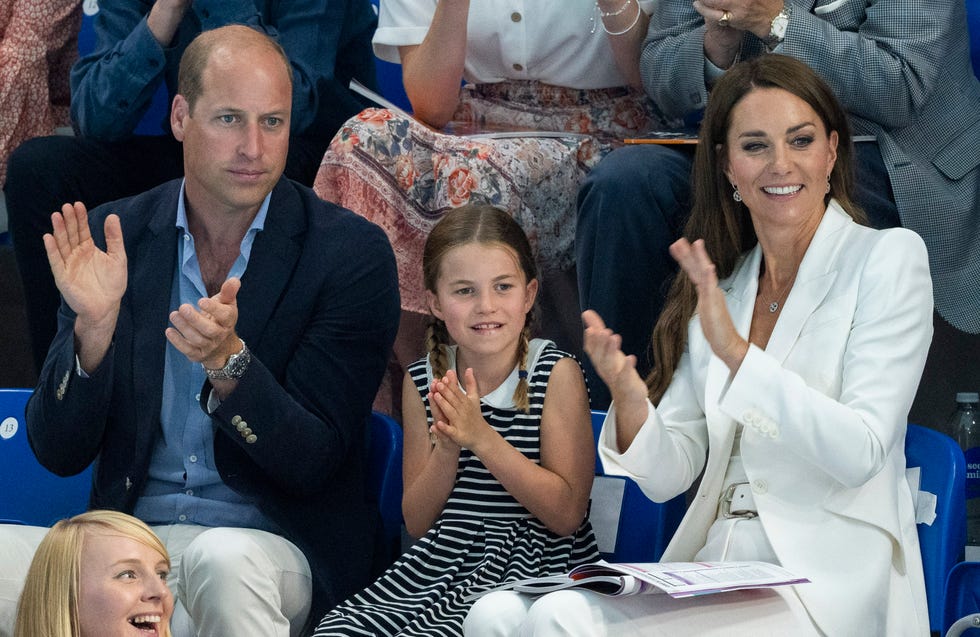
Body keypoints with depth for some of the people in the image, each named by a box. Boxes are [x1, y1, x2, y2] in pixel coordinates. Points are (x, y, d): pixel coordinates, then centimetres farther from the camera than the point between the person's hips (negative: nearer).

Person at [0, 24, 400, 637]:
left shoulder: (352, 252, -5)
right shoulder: (112, 237, 4)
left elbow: (314, 464, -9)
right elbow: (59, 453, 1)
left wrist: (227, 361, -27)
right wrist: (94, 328, -17)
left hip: (278, 546, -3)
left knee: (222, 559, -38)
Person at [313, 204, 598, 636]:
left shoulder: (555, 373, -5)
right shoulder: (423, 381, 8)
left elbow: (567, 514, -12)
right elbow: (417, 522, 7)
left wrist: (482, 437, -19)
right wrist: (447, 448, -13)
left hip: (529, 569, -4)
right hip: (440, 560, 4)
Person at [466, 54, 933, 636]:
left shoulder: (887, 257, 0)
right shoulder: (721, 287, 16)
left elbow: (861, 452, -12)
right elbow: (668, 476, 10)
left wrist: (736, 352, -20)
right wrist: (630, 398, -11)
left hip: (826, 580, -5)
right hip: (714, 562, 5)